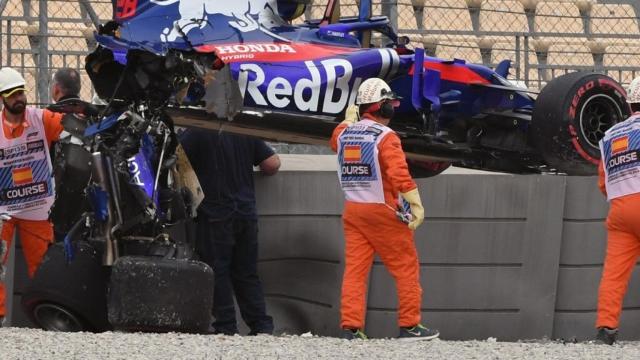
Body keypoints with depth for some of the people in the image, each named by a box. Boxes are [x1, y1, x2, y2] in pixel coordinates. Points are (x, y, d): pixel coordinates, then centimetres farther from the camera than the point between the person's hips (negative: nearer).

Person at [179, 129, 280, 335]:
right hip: (246, 213, 5)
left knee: (217, 271, 0)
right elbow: (273, 163, 7)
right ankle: (261, 325, 7)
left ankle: (226, 326, -4)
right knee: (247, 274, 11)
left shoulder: (197, 133, -8)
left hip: (215, 214, -5)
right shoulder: (246, 133, 7)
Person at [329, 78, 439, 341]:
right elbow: (400, 174, -22)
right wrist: (416, 205, -21)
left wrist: (349, 119, 44)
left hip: (352, 209, 6)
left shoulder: (344, 133, 7)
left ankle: (350, 326, -1)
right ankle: (409, 325, 5)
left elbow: (335, 142, 33)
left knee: (354, 269, 5)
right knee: (406, 268, 4)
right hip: (382, 211, -6)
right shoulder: (385, 137, -13)